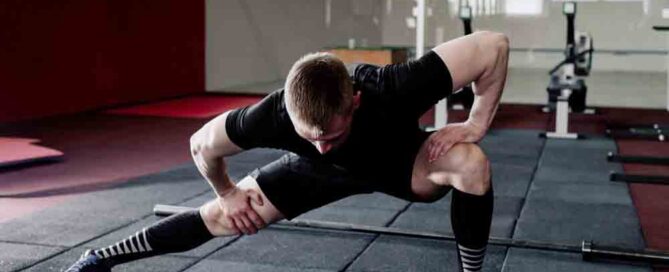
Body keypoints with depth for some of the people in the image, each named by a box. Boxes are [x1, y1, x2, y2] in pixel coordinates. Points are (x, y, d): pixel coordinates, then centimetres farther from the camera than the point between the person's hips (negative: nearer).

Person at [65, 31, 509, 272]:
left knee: (471, 163, -33)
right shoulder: (273, 116, -38)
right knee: (222, 217, 0)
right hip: (319, 170, 1)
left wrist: (477, 123, -29)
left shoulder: (392, 91, -46)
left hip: (396, 159, -1)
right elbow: (202, 144, -16)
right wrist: (227, 193, -1)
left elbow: (494, 44, -36)